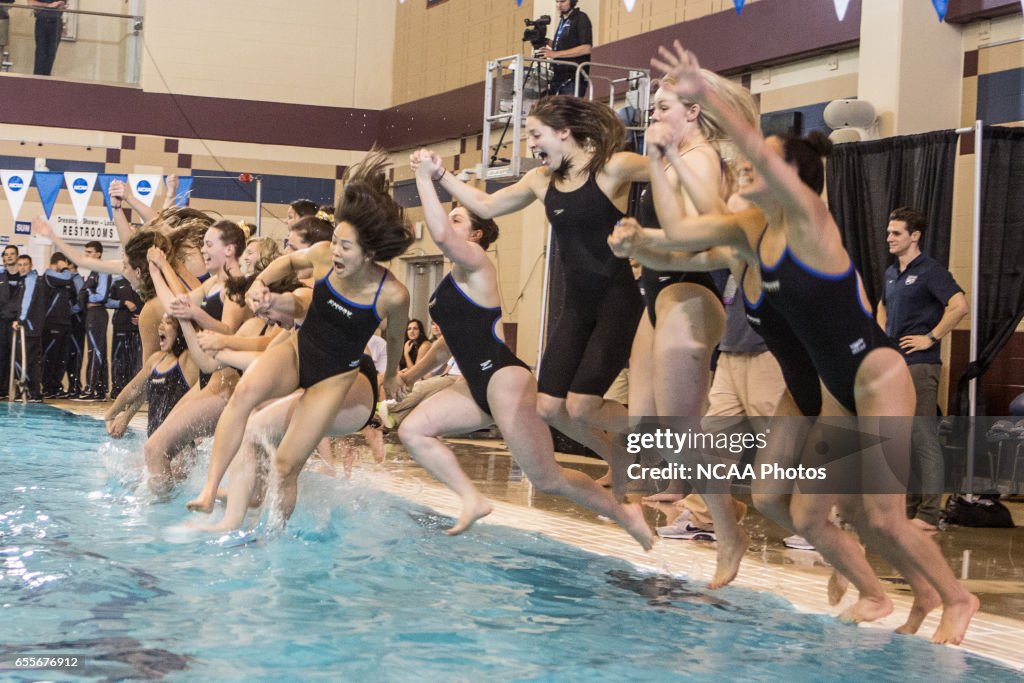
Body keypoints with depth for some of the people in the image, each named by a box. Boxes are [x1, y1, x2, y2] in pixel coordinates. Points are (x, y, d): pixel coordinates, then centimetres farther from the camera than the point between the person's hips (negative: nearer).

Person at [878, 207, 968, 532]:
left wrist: (931, 338, -19)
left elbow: (959, 306, -23)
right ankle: (910, 506, 22)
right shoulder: (891, 273, 15)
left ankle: (928, 515, -7)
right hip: (892, 364, 9)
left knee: (924, 438, -8)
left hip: (919, 365, -9)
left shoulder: (930, 270, -10)